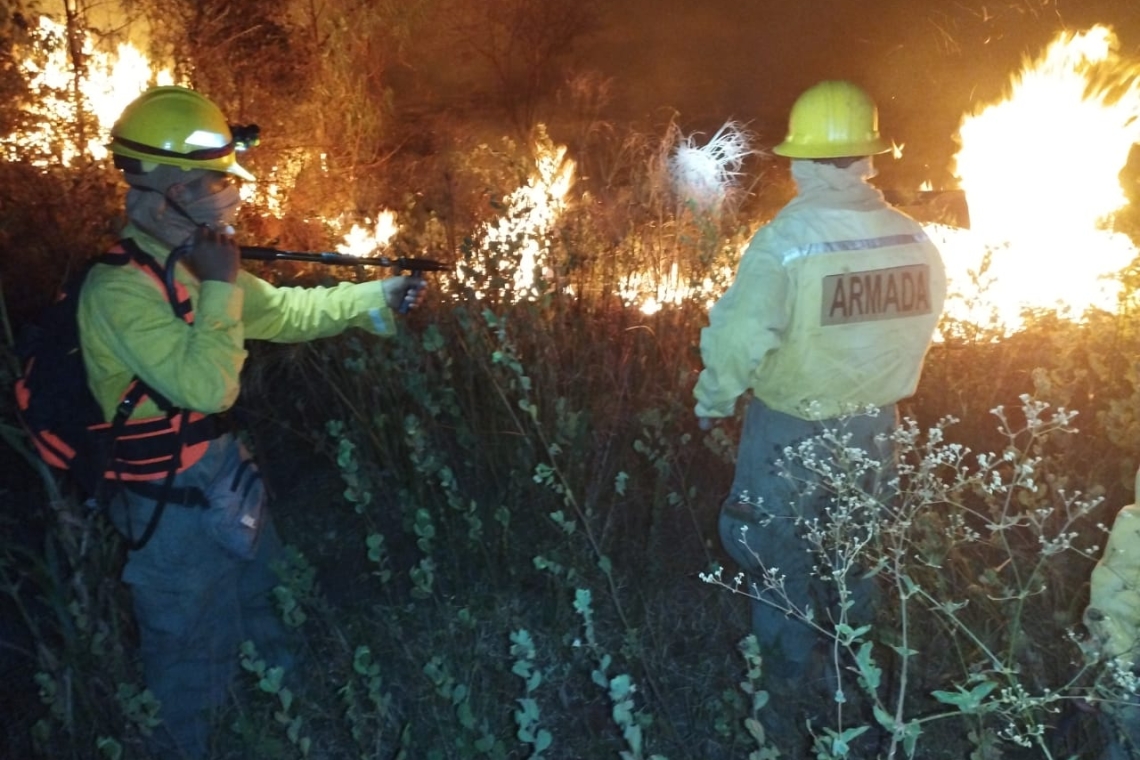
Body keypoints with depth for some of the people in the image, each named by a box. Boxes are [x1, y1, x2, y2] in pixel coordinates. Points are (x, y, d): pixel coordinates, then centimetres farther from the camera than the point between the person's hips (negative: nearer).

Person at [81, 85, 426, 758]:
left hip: (226, 468, 9)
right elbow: (208, 386, -34)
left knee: (266, 604, 29)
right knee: (194, 649, 12)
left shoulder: (189, 261, 1)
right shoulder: (119, 288, -27)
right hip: (176, 500, -9)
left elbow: (284, 311, 11)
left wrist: (380, 296, 7)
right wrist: (219, 286, -28)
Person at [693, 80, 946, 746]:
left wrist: (714, 401, -5)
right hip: (873, 420, 5)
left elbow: (742, 339, -24)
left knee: (779, 544, 17)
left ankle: (790, 667, 33)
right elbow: (924, 324, 4)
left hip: (791, 426, -4)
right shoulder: (914, 240, -11)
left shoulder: (784, 243, -26)